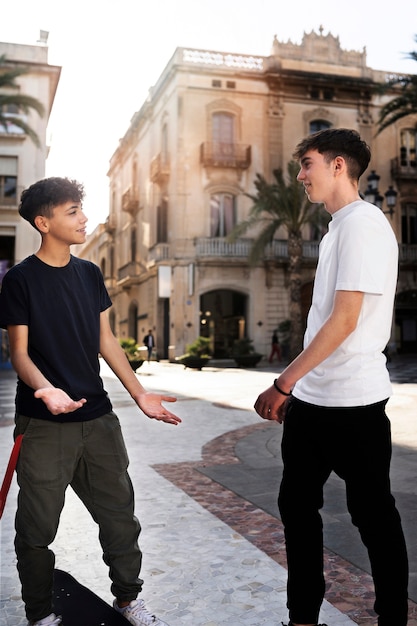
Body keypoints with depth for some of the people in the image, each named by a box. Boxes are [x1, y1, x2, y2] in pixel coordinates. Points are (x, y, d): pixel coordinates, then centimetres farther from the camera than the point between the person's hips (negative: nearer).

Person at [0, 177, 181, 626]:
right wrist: (45, 389, -29)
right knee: (38, 526, 7)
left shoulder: (89, 274, 9)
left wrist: (139, 394, 8)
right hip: (43, 425, -5)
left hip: (97, 417, 5)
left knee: (119, 512, 12)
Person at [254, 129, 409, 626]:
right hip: (311, 400, 9)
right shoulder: (336, 228, 14)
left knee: (372, 514, 6)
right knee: (296, 505, 15)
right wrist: (296, 387, 16)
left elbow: (345, 320, -20)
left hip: (352, 403, -9)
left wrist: (283, 383, -18)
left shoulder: (363, 223, -13)